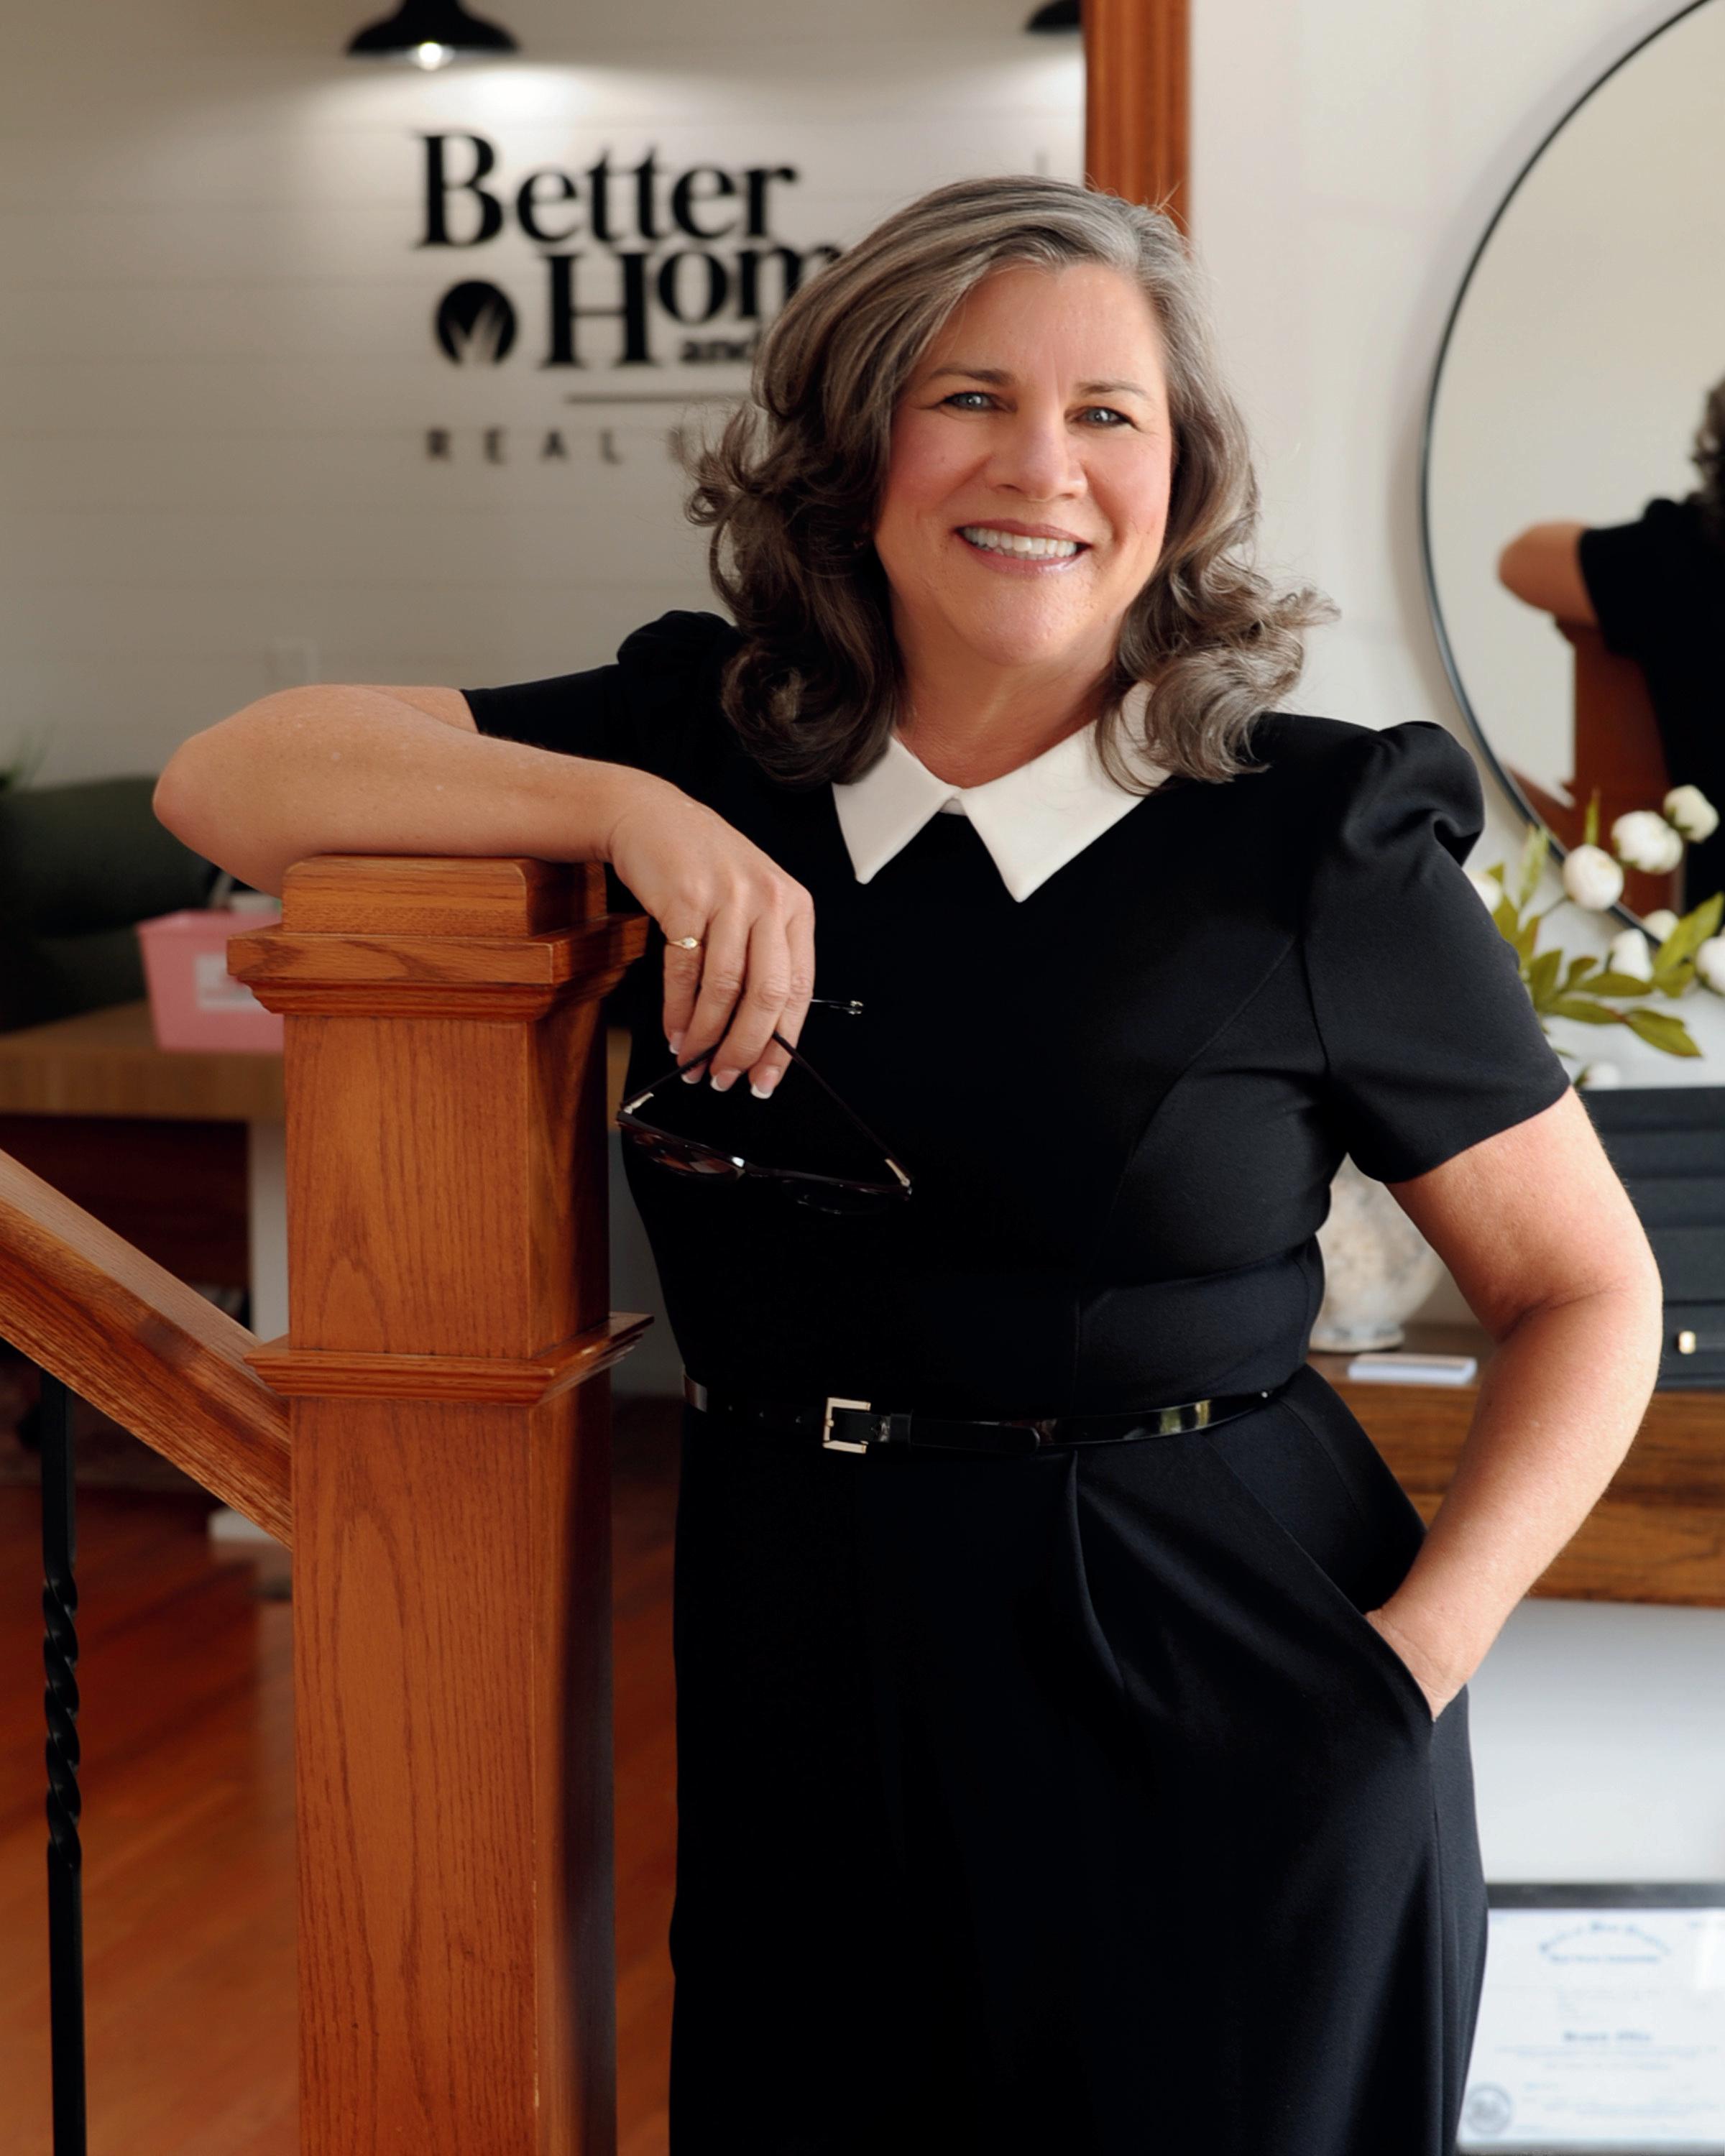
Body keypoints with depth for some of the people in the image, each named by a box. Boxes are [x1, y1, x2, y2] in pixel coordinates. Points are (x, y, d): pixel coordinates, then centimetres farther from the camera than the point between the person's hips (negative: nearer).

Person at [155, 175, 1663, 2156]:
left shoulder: (1319, 842, -6)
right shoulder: (710, 746, 2)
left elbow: (1588, 1290, 0)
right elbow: (228, 783, -3)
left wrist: (1418, 1653, -13)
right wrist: (632, 809, -17)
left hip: (1213, 1720, -2)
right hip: (804, 1676, 3)